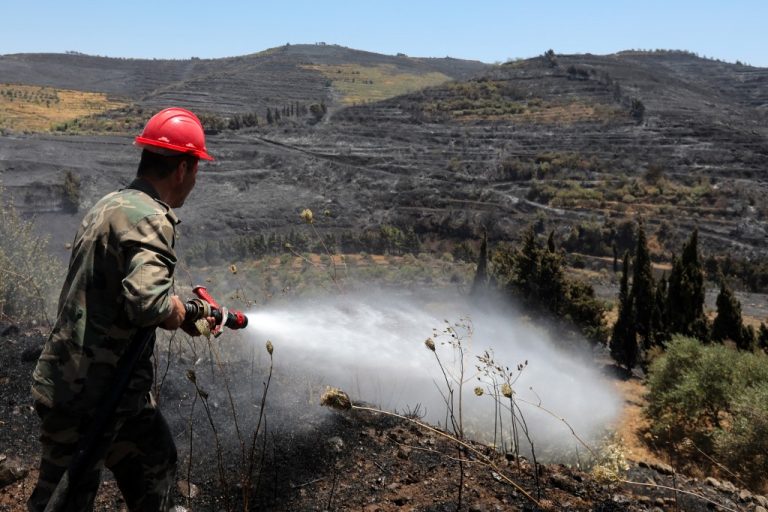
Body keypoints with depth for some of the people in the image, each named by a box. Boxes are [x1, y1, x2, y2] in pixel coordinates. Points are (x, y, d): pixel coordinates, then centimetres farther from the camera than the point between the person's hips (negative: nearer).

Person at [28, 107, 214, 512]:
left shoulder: (112, 204, 10)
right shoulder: (148, 218, -21)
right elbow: (148, 301, -37)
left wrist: (191, 318, 23)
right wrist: (174, 311, -14)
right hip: (85, 397, -9)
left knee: (156, 460, 22)